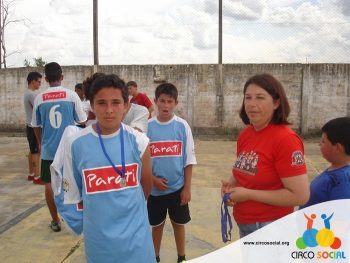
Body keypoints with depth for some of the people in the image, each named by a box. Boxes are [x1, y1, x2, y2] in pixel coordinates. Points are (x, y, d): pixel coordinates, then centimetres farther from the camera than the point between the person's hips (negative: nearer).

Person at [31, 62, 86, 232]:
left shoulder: (39, 98, -1)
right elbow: (81, 121, -3)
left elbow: (36, 125, 7)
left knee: (50, 184, 12)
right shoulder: (71, 95, -6)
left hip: (48, 149, 1)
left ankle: (55, 221, 19)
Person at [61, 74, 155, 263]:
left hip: (135, 232, 0)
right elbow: (72, 192, 1)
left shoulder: (138, 141, -10)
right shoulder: (76, 144, -11)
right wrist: (98, 211, 8)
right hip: (97, 235, 0)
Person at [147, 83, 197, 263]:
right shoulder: (147, 126, -6)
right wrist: (153, 179, -11)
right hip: (154, 188, 1)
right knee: (156, 225, 16)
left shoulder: (182, 126, -7)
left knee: (178, 223, 15)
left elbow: (189, 160, -3)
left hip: (177, 187, 0)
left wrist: (187, 188, -5)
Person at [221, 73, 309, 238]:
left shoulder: (285, 139, -20)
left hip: (271, 228, -7)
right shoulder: (244, 134, 0)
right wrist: (231, 184, -4)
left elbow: (300, 196, -23)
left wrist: (248, 194, -20)